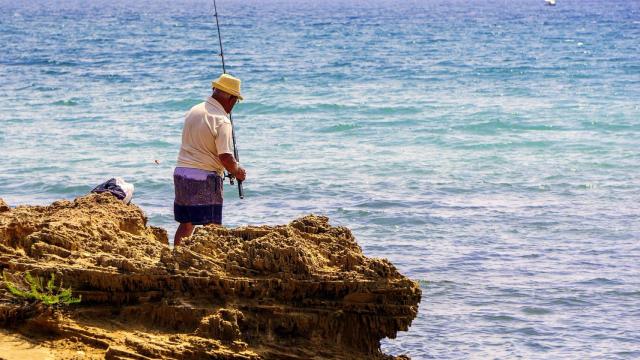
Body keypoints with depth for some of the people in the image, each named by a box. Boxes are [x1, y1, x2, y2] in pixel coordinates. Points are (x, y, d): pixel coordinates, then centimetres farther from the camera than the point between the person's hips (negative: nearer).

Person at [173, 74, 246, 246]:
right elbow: (225, 157, -20)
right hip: (205, 177, -7)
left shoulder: (194, 111, 9)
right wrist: (237, 172, 1)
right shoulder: (221, 121, -16)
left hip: (181, 172, 7)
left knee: (186, 223, 15)